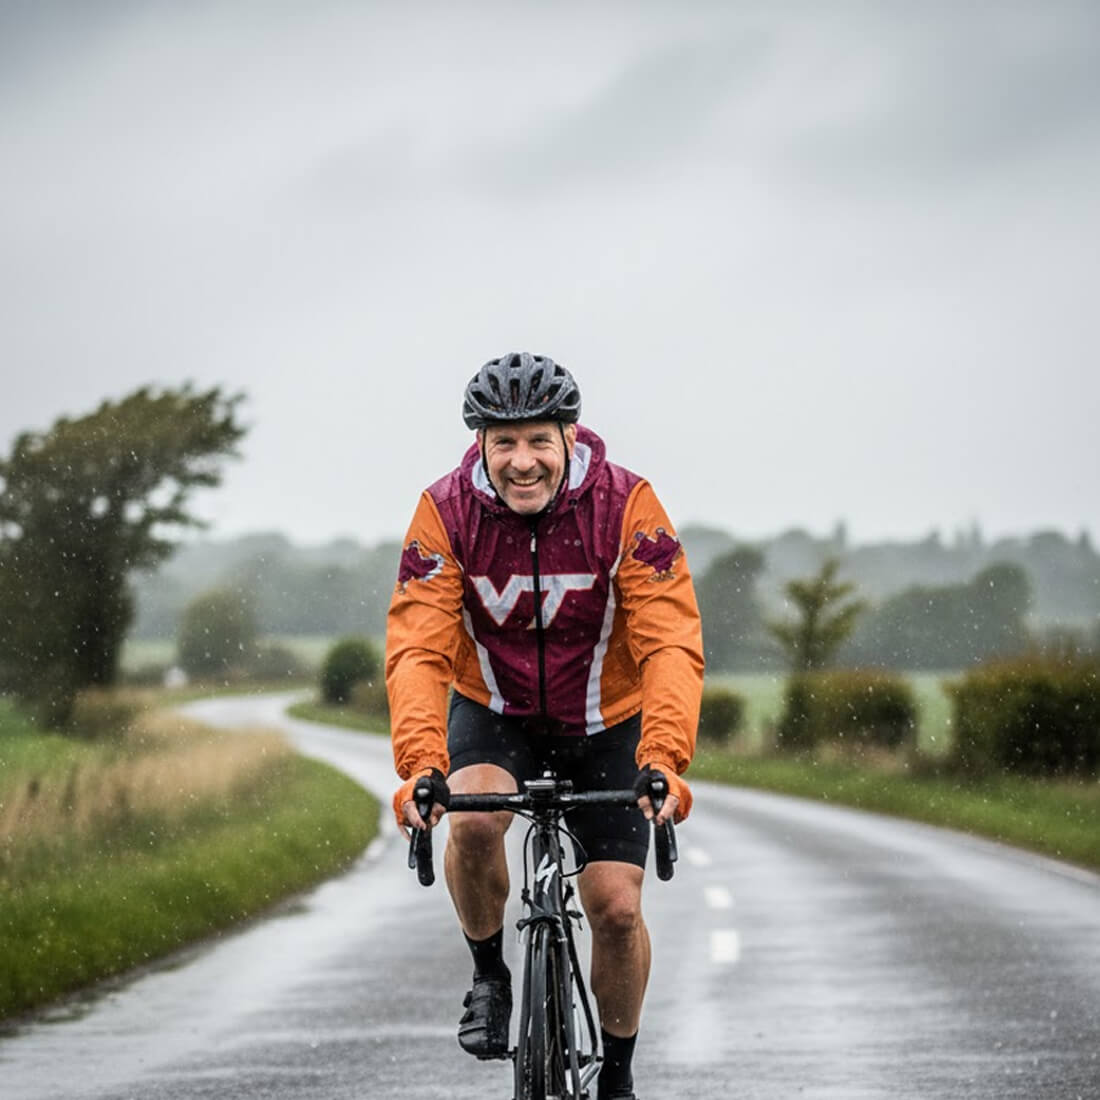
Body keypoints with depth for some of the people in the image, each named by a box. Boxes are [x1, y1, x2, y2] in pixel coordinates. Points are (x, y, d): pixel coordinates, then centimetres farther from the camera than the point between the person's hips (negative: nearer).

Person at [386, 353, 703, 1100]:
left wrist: (664, 760, -46)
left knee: (617, 906, -7)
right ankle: (490, 979, -6)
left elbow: (671, 646, -31)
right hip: (494, 711, 0)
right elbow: (418, 651, -28)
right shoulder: (446, 513, -22)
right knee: (474, 818, -31)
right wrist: (420, 767, -44)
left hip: (605, 722, 0)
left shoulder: (627, 506, -24)